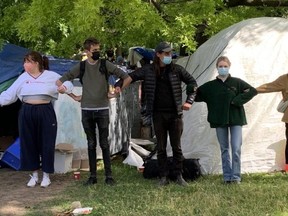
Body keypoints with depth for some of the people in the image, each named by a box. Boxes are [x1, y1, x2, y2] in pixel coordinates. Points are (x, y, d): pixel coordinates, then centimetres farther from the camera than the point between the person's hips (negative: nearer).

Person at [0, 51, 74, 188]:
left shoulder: (51, 76, 0)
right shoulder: (23, 78, 7)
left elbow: (68, 84, 5)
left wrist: (65, 87, -18)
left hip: (45, 113, -3)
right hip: (27, 113, 3)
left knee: (47, 144, 2)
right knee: (29, 144, 6)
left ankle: (46, 176, 16)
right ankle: (34, 175, 20)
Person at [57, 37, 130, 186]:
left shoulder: (105, 65, -2)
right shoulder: (81, 67, 2)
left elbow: (125, 77, 1)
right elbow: (60, 81, 7)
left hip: (103, 110, -1)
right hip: (87, 110, 1)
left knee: (104, 144, -1)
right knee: (91, 144, 6)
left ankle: (109, 175, 4)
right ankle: (92, 176, 12)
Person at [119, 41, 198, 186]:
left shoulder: (176, 69, -1)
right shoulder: (149, 70, 0)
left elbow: (192, 83, 7)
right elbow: (131, 77, 6)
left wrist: (189, 101, -3)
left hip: (175, 114, 0)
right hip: (158, 114, 1)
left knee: (176, 146, 4)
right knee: (161, 147, 6)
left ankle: (179, 176, 13)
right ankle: (163, 177, 13)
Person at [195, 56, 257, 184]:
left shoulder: (237, 82, 0)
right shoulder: (210, 86, 5)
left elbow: (253, 91, -6)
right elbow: (197, 95, 9)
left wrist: (237, 100, -13)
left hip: (235, 119, -2)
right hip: (219, 120, 2)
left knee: (236, 148, -7)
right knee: (224, 149, 8)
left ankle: (236, 176, 0)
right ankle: (227, 176, 14)